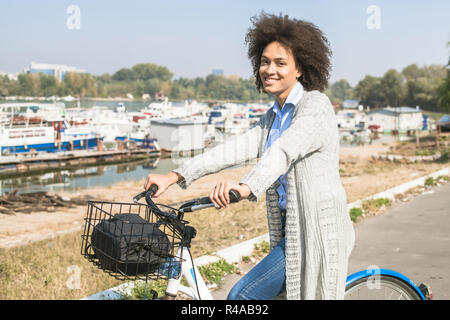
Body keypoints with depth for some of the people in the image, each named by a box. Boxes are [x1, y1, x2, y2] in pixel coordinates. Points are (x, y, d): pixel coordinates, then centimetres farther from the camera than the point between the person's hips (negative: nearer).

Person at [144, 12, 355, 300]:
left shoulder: (316, 106, -11)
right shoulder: (273, 117, 14)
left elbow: (284, 151, -30)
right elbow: (236, 149, 1)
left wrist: (246, 187, -48)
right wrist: (174, 177, -10)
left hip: (317, 233, -9)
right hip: (292, 233, 9)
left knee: (242, 297, -11)